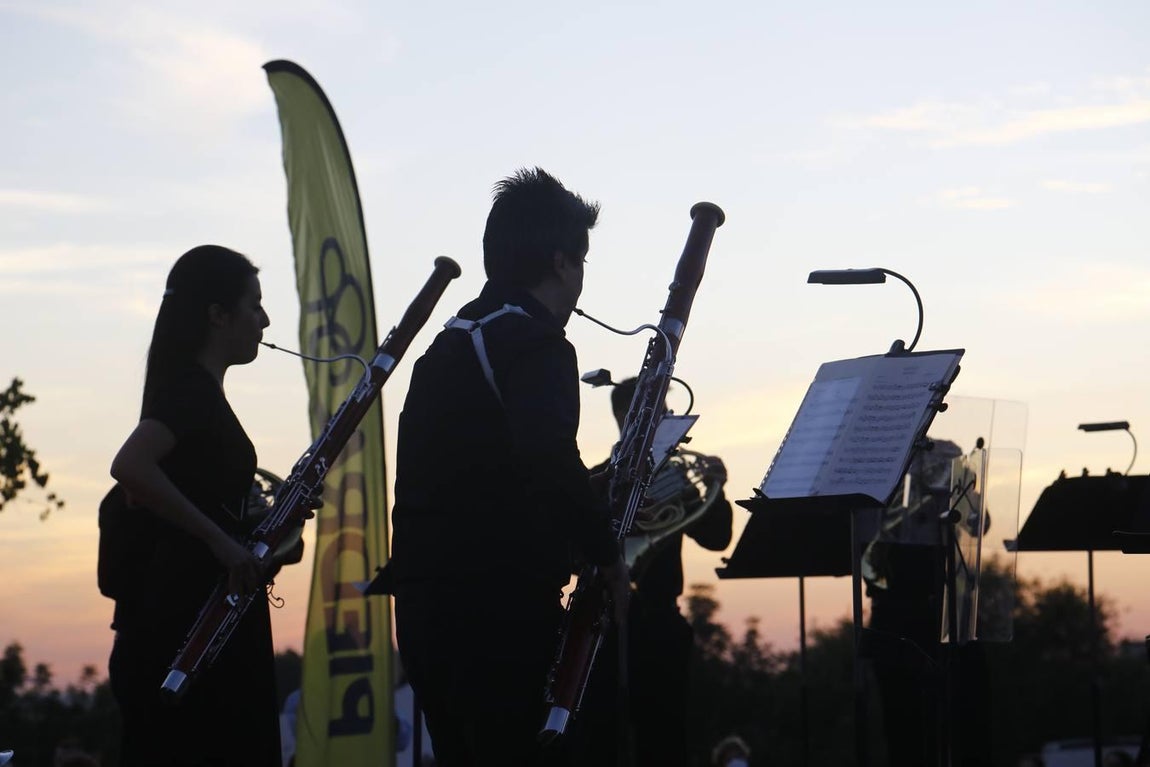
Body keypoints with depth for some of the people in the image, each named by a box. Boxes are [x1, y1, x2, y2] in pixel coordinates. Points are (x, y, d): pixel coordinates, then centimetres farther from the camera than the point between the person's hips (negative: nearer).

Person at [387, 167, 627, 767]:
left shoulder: (450, 342, 19)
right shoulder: (536, 342, -10)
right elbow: (549, 461, -27)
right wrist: (606, 554, -15)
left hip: (425, 605, 9)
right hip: (502, 610, -9)